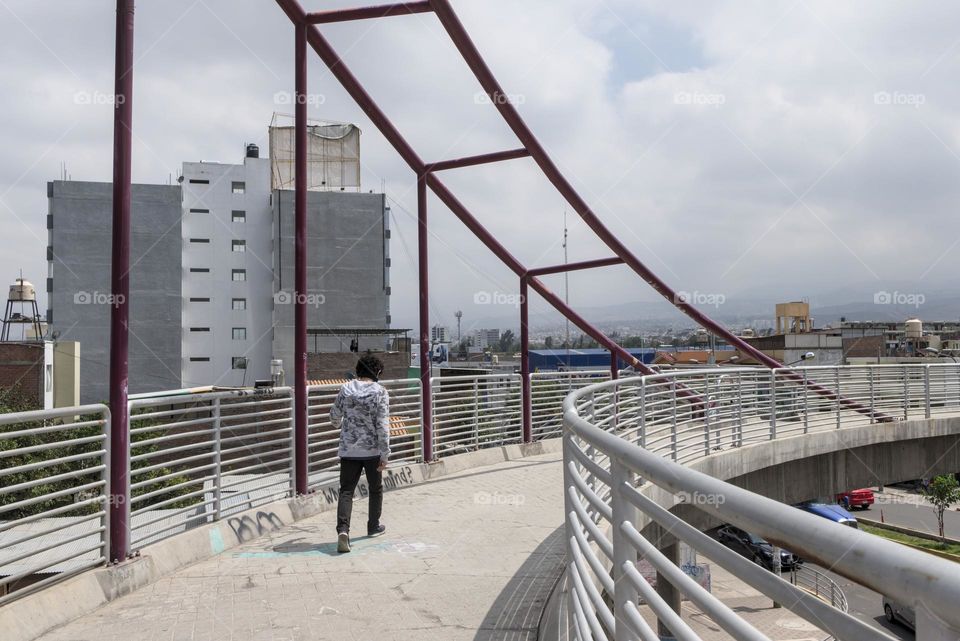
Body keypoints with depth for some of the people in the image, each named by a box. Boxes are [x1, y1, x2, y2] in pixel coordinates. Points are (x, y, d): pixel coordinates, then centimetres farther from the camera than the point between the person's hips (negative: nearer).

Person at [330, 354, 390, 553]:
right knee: (375, 488, 18)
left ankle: (343, 529, -16)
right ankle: (373, 526, 32)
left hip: (348, 450, 2)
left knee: (346, 490, 3)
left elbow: (335, 415, 10)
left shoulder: (346, 389, -1)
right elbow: (382, 425, -15)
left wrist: (339, 424, 35)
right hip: (372, 450, -2)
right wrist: (385, 454, -11)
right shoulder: (380, 392, -12)